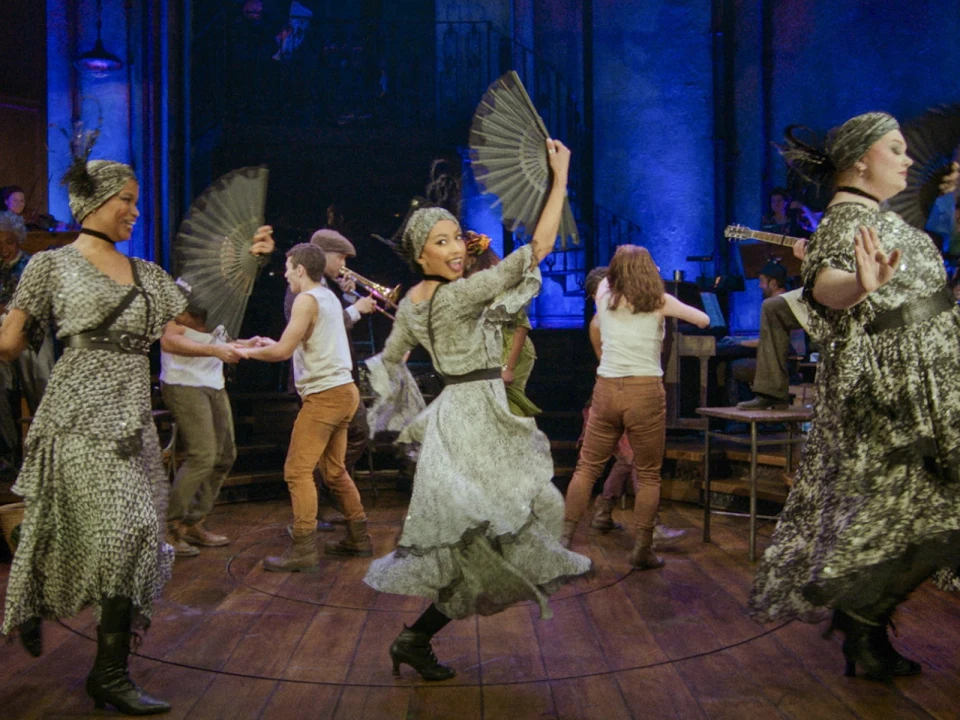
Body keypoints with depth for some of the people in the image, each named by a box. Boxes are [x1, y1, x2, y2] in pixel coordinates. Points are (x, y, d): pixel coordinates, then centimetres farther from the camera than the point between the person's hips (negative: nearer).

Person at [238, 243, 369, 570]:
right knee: (335, 470, 16)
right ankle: (359, 538, 22)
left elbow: (283, 351, -17)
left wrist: (249, 351, 0)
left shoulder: (307, 299, -11)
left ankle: (303, 550, -7)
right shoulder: (329, 296, 17)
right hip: (343, 392, 10)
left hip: (324, 394, -10)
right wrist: (274, 345, 23)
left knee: (298, 471, -7)